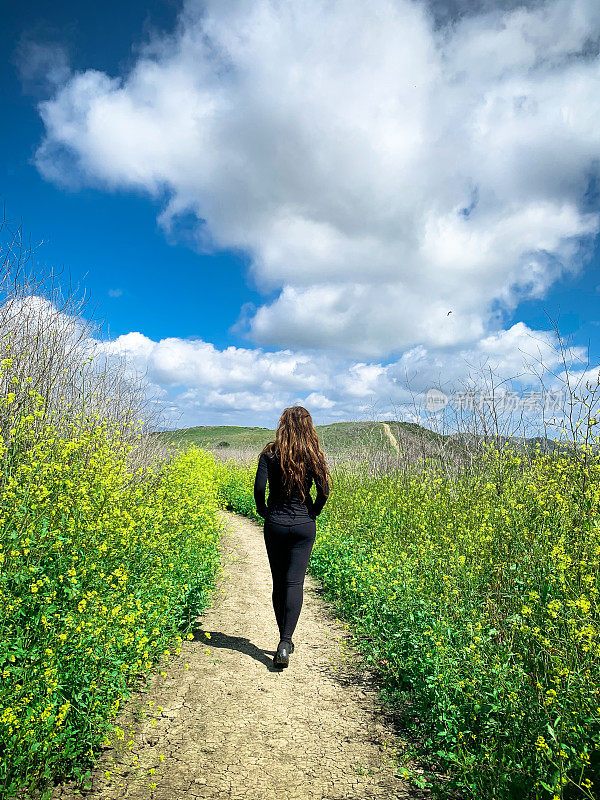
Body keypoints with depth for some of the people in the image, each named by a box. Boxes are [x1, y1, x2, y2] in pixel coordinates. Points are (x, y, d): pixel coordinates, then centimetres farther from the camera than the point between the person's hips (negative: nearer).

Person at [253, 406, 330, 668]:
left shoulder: (270, 453, -7)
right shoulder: (313, 455, -5)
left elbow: (259, 487, -14)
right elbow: (324, 489, -10)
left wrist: (263, 511, 3)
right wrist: (313, 512, 6)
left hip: (275, 525, 0)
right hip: (304, 526, 0)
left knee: (279, 582, 13)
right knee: (295, 582, 2)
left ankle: (284, 640, 23)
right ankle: (285, 642, -7)